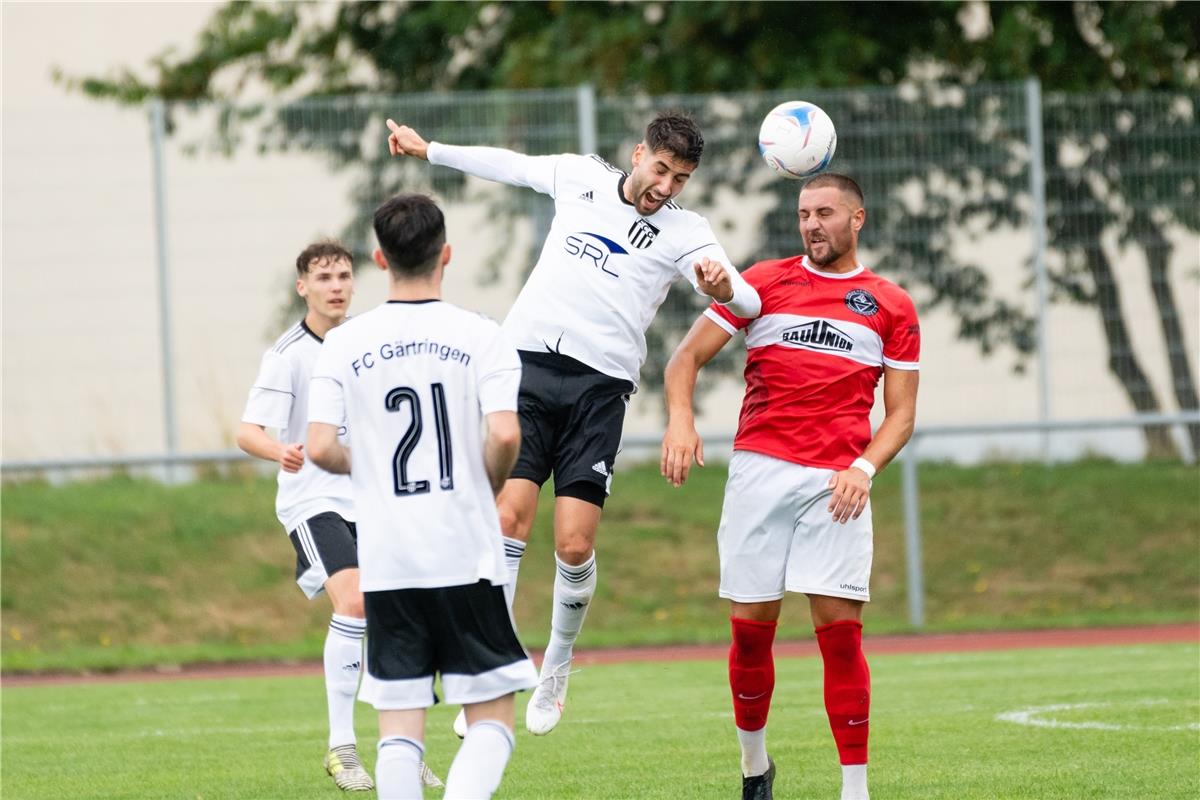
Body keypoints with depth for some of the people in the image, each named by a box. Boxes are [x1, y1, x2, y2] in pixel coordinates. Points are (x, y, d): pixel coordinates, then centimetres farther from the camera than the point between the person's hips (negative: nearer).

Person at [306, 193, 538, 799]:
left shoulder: (345, 344, 1)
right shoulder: (479, 336, -4)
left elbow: (320, 448, -6)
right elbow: (505, 435, -15)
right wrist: (488, 486, 6)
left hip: (386, 564, 2)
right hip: (466, 556, -2)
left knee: (399, 727, 6)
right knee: (491, 718, 4)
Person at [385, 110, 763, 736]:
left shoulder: (684, 232, 4)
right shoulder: (580, 177, 12)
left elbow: (747, 303, -9)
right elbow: (508, 165, 30)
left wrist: (723, 286, -33)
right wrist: (428, 150, 37)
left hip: (601, 384, -1)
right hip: (529, 362, 1)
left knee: (574, 544, -10)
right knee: (509, 515, -14)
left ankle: (556, 671, 17)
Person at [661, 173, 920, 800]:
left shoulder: (891, 307, 11)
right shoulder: (764, 282, 12)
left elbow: (900, 414, 10)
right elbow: (688, 356, 9)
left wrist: (864, 468, -8)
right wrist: (680, 419, -10)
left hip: (836, 485, -1)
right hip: (760, 467, 1)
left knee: (840, 631, -9)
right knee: (750, 628, 0)